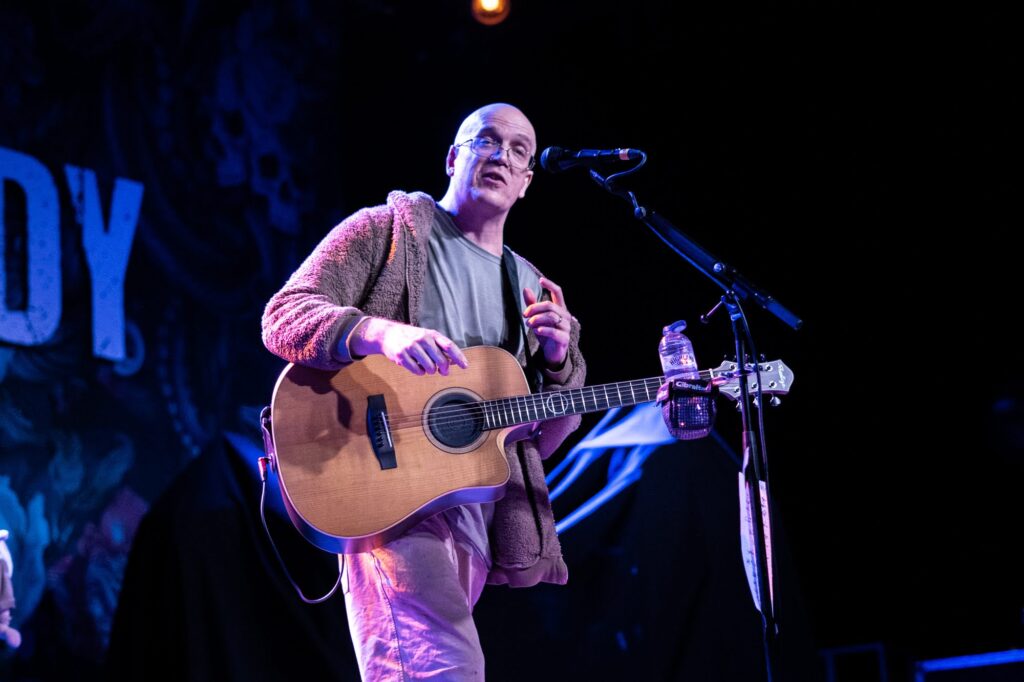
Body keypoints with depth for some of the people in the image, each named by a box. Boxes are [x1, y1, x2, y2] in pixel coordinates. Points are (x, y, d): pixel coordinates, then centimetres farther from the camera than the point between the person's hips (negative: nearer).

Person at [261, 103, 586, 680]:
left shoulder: (530, 288, 21)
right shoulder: (388, 230, 7)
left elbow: (545, 440, 19)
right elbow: (284, 317, -6)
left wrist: (558, 360, -2)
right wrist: (382, 333, -25)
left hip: (478, 514, 6)